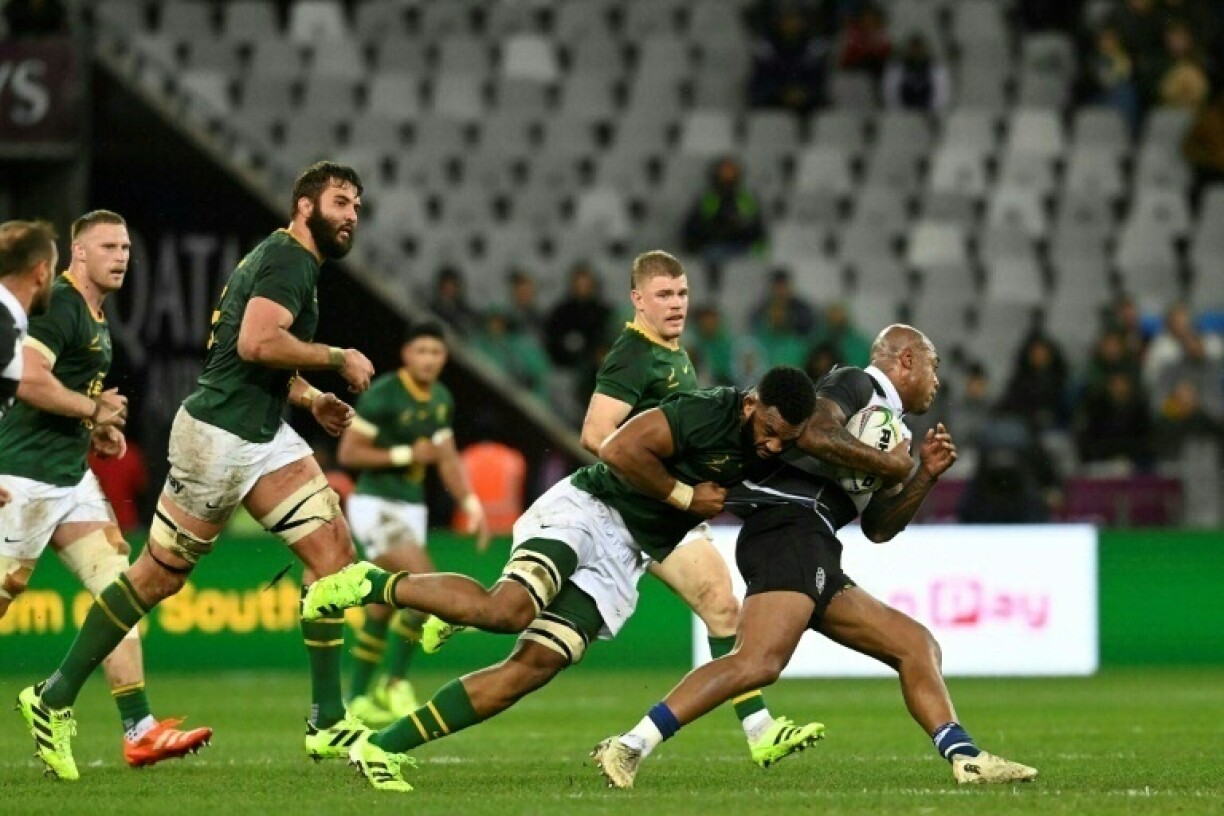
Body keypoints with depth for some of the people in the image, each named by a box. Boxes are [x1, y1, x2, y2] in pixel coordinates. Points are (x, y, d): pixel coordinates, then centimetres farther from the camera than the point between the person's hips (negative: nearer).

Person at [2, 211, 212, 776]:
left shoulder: (96, 315, 16)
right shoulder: (59, 305, -14)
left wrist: (98, 429, 13)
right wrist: (94, 409, -16)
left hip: (71, 474, 10)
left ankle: (139, 730, -3)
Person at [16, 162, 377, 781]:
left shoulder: (290, 261, 19)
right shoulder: (288, 259, -13)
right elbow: (258, 342, -29)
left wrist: (311, 398, 13)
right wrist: (336, 358, -17)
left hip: (263, 437, 10)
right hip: (218, 434, -10)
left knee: (333, 550, -1)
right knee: (161, 573, -2)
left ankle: (327, 721, 1)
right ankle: (55, 698, 10)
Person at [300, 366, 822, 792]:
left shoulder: (763, 449, 6)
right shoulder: (711, 413, -18)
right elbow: (619, 450, -24)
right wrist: (685, 497, -16)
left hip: (622, 560, 7)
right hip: (588, 509, -7)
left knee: (533, 667, -9)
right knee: (508, 609, -33)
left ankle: (383, 749, -6)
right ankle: (373, 585, -10)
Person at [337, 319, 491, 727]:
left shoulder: (442, 399, 8)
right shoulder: (382, 395, -15)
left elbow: (448, 459, 15)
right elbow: (347, 452, -15)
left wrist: (472, 505, 3)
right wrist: (407, 455, -18)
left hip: (411, 509, 7)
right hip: (376, 506, -7)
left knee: (383, 609, 11)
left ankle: (359, 700, 21)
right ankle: (394, 684, -9)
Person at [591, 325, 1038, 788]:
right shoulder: (856, 384, 6)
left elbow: (878, 528, 29)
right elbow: (812, 434, -15)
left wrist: (925, 475, 18)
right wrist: (885, 466, -6)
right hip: (789, 526, -10)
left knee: (917, 646, 11)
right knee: (760, 662, -27)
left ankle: (965, 760, 6)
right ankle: (630, 748, -32)